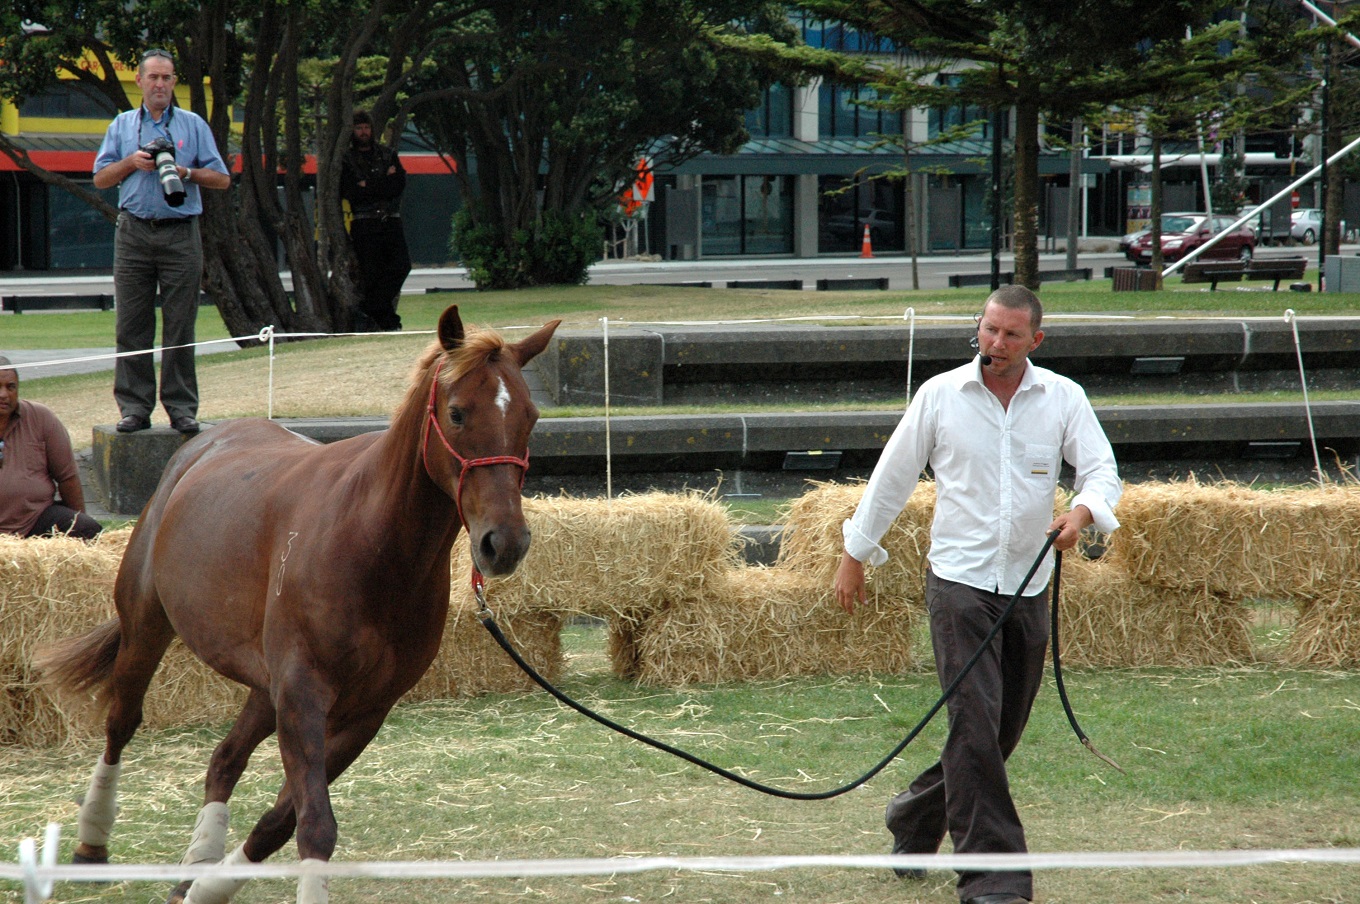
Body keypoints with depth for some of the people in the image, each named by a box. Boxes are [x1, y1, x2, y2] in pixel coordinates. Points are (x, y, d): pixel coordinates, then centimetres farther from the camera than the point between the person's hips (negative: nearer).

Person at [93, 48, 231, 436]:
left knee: (180, 324, -2)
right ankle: (134, 405, 2)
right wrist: (131, 162, -4)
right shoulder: (122, 125, 15)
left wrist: (186, 172, -8)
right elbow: (101, 178, 12)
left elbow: (222, 178, 8)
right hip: (134, 233, 1)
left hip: (181, 233, -1)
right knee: (132, 323, -2)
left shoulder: (194, 125, 11)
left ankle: (181, 407, 1)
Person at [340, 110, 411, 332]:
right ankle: (386, 320, -6)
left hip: (390, 220, 3)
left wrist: (368, 187, -6)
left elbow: (399, 186, 3)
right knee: (372, 271, -9)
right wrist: (383, 185, -5)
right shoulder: (346, 160, 9)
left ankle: (370, 306, -9)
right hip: (363, 222, -2)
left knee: (401, 263, -15)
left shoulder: (388, 155, 17)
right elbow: (350, 193, -5)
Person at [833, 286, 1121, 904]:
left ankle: (914, 820, 34)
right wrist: (856, 555, 11)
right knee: (975, 724, -14)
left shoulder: (1063, 398, 3)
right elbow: (893, 476, 7)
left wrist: (1082, 510, -24)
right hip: (959, 580, -3)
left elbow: (1102, 469, -2)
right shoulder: (940, 395, -1)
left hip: (1027, 585, 3)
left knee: (1000, 732, 10)